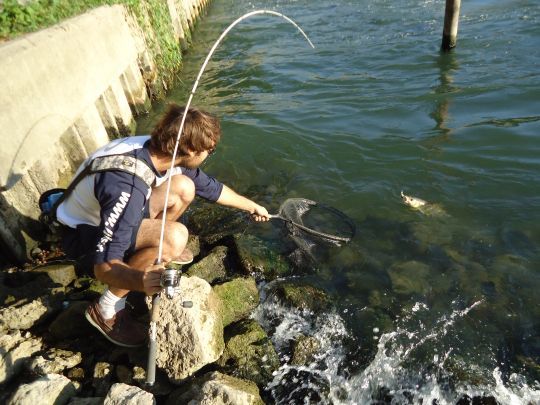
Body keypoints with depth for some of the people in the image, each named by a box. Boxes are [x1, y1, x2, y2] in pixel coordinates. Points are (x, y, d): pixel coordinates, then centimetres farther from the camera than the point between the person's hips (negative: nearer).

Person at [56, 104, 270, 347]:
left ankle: (156, 249, 13)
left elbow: (212, 188, 2)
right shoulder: (126, 187, -40)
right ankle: (106, 309, -13)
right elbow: (103, 268, -36)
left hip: (116, 214, 8)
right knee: (173, 237, -31)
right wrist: (140, 280, -57)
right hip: (82, 233, -7)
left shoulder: (160, 151, -14)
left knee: (184, 188, -7)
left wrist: (253, 207, 14)